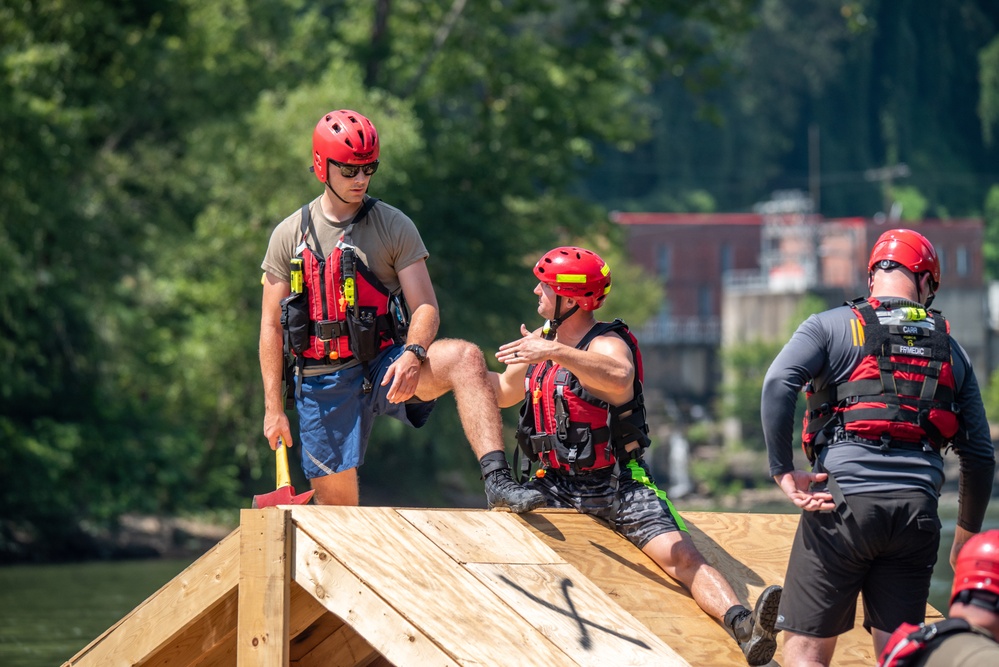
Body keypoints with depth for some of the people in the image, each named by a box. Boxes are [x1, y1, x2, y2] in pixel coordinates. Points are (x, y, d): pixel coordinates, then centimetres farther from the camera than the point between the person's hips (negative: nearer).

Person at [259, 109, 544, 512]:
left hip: (385, 365, -1)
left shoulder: (395, 226, 1)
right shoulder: (290, 236, 4)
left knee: (464, 358, -30)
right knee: (335, 504, 2)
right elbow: (272, 327, 6)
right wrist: (274, 408, 1)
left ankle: (498, 482, -44)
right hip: (324, 383, 1)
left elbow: (426, 308, -6)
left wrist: (412, 355, -28)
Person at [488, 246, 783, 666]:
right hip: (556, 485, 7)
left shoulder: (607, 345, -15)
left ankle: (745, 629, -39)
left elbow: (619, 377, -42)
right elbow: (503, 393, 26)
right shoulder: (540, 343, 9)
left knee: (681, 557, -23)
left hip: (619, 484, -7)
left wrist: (556, 354, -50)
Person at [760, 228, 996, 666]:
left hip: (842, 503, -3)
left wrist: (783, 472, -6)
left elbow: (777, 384, -11)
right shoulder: (950, 349, 17)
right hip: (917, 513, 3)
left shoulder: (830, 327, 7)